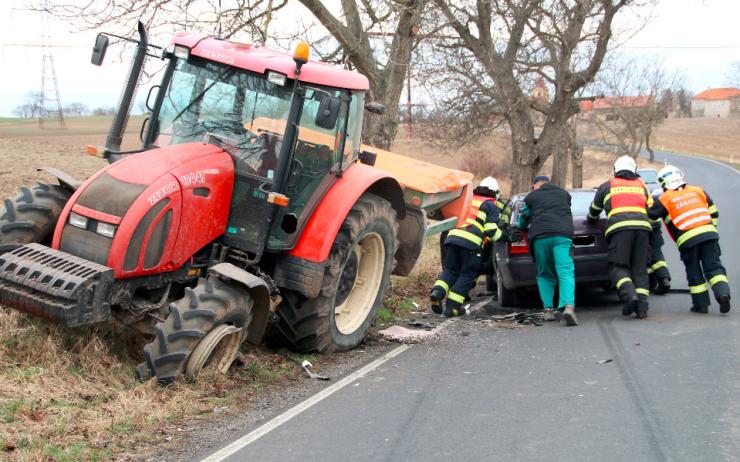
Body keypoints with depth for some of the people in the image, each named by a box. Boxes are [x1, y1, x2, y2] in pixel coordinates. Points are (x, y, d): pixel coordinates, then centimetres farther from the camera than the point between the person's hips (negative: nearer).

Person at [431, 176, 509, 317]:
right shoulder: (491, 205, 11)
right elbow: (491, 230, 2)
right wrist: (505, 237, 16)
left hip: (452, 237, 5)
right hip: (471, 242, -5)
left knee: (450, 270, 12)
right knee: (467, 274, 5)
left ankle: (437, 292, -14)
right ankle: (452, 306, -1)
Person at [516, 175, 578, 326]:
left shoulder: (531, 197, 19)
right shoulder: (564, 194, 26)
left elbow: (523, 219, 27)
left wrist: (523, 229, 49)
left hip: (540, 236, 0)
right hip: (563, 235, 0)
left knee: (544, 275, 14)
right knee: (566, 273, -10)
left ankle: (548, 309, 2)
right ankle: (568, 306, -32)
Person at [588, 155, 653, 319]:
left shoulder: (607, 186, 21)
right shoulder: (641, 185, 28)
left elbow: (594, 209, 34)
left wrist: (591, 219, 55)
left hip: (619, 227, -3)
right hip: (642, 225, 3)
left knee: (618, 267, -2)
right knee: (640, 268, 7)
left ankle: (630, 295, -26)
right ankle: (642, 305, -4)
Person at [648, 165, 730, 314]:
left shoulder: (664, 199, 6)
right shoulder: (698, 191, 17)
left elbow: (650, 217, 12)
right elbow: (714, 213, 20)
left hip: (687, 240, -2)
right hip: (709, 234, 2)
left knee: (694, 273, 10)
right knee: (713, 267, 5)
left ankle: (701, 304, 12)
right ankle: (723, 292, -16)